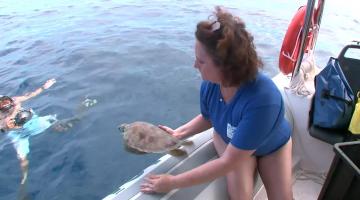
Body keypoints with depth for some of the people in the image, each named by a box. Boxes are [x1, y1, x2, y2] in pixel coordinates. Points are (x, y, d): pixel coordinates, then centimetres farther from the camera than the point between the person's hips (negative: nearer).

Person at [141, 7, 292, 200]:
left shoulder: (261, 100, -44)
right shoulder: (209, 84, -28)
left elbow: (228, 162, -38)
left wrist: (173, 182, -34)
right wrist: (178, 133, -18)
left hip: (272, 146, -2)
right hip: (229, 139, 2)